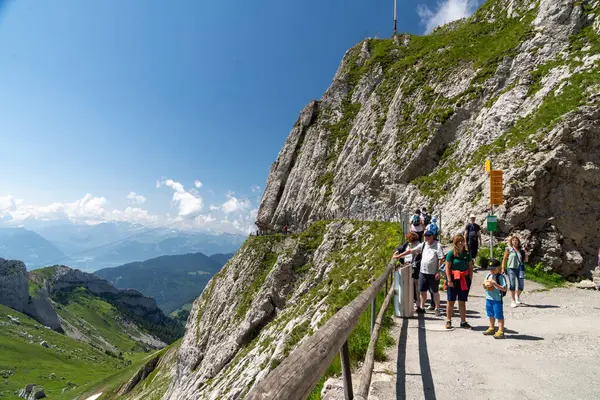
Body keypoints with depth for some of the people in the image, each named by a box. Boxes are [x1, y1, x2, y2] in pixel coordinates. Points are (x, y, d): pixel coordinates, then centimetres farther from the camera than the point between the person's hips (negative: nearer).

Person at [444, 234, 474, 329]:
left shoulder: (467, 254, 5)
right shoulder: (451, 253, -7)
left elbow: (470, 267, 9)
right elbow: (447, 267, -9)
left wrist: (470, 279, 1)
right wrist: (449, 280, -13)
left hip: (464, 279, 3)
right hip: (453, 279, -3)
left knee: (462, 301, 10)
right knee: (451, 301, 5)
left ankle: (463, 322, 18)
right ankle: (448, 321, 13)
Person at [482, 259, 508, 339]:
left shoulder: (501, 277, -13)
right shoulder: (489, 275, 9)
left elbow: (504, 289, -19)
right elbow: (485, 285, 17)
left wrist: (494, 284, -25)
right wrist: (485, 285, -5)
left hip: (497, 299, -7)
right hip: (488, 298, 8)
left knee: (499, 315, 0)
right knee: (491, 315, 19)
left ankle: (500, 331, 9)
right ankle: (491, 328, 33)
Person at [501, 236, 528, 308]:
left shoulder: (521, 250, 8)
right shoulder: (508, 249, 1)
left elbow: (526, 260, 14)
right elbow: (504, 259, 2)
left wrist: (526, 254, -5)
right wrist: (503, 268, -3)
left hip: (520, 269, 3)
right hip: (511, 269, -3)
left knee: (521, 286, 5)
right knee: (512, 285, -4)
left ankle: (518, 296, 35)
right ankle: (513, 301, 8)